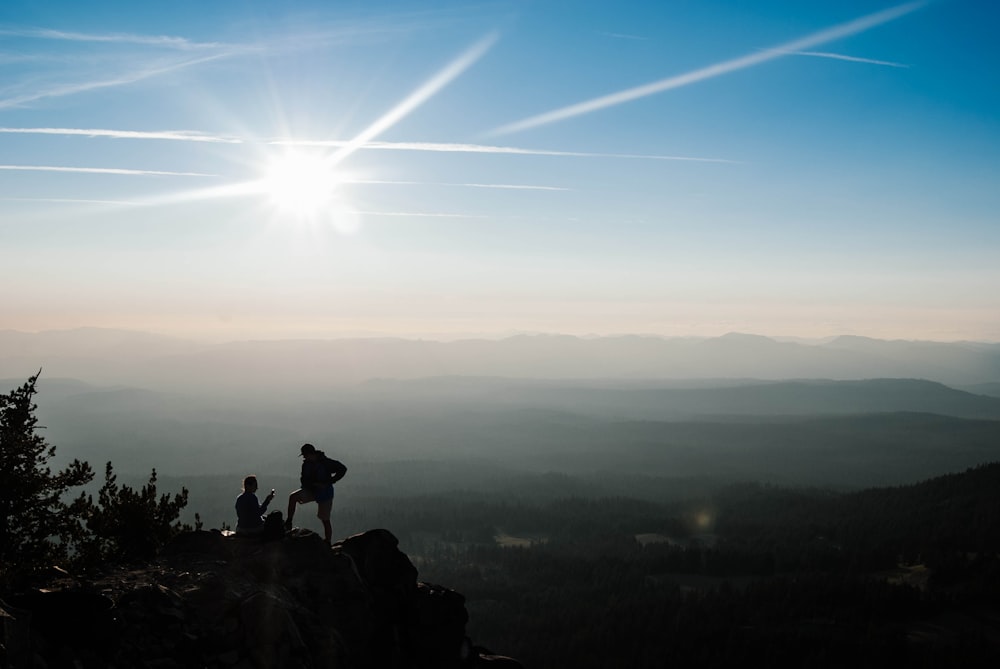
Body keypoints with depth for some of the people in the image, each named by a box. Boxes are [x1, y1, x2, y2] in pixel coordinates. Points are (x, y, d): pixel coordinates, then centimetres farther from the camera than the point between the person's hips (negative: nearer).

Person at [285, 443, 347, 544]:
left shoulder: (325, 462, -17)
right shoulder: (306, 464, -2)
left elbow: (342, 469, -14)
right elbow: (304, 480, 3)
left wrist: (329, 482, -17)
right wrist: (314, 483, -18)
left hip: (324, 493, -5)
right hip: (311, 490, 5)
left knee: (325, 520, -1)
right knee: (293, 497, -17)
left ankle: (328, 543, 10)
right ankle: (288, 523, -11)